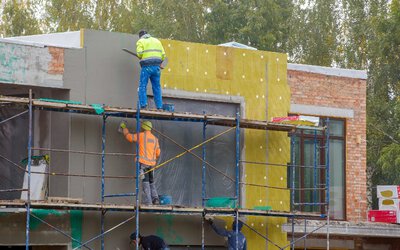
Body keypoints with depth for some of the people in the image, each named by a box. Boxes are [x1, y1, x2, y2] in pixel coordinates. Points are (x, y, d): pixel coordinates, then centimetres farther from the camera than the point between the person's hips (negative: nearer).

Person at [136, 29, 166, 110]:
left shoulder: (141, 41, 7)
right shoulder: (157, 41, 20)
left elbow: (139, 53, -11)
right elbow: (163, 54, 11)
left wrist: (141, 58, 10)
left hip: (147, 67, -4)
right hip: (156, 66, 4)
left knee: (142, 86, 0)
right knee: (157, 87, 8)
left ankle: (143, 105, -10)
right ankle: (159, 107, 4)